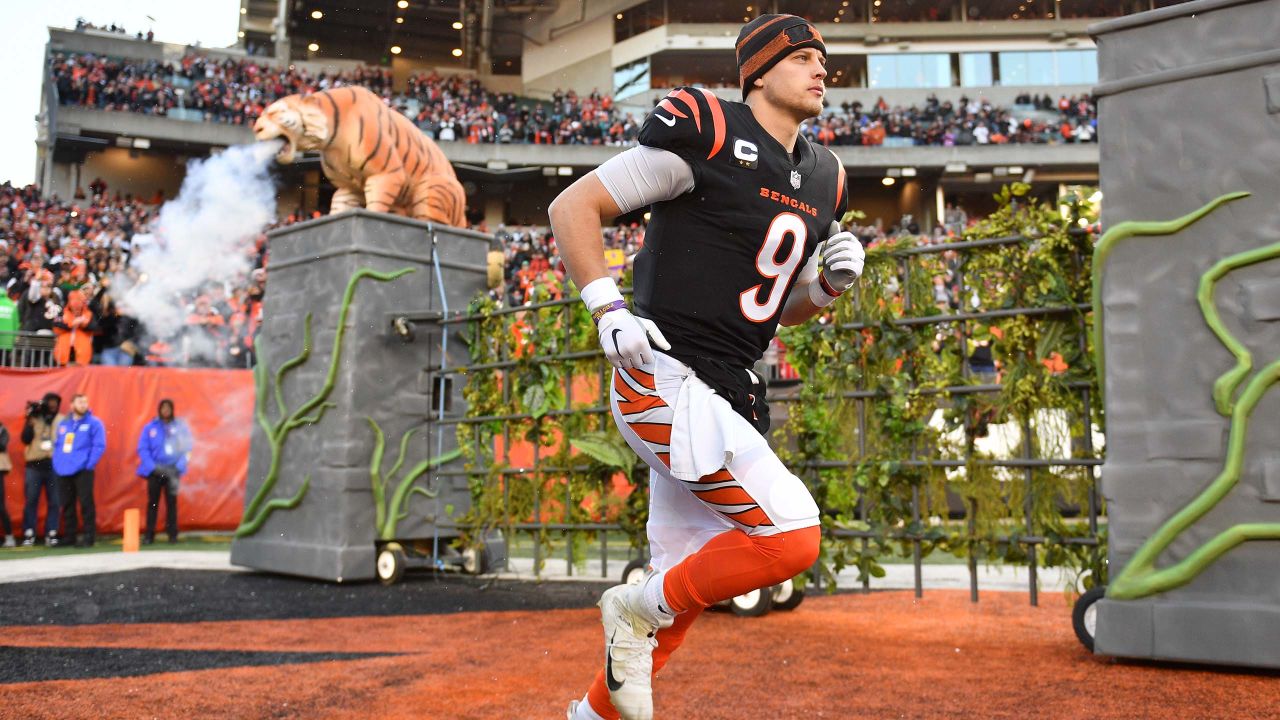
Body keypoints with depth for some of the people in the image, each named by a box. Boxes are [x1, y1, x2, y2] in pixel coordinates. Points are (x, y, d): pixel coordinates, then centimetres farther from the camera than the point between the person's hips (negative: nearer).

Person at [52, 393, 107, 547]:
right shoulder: (63, 424, 16)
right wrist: (57, 462, 6)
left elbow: (99, 446, -7)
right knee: (66, 505, 11)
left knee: (86, 503, -7)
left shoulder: (94, 423, -1)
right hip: (63, 471, 6)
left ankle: (88, 537, -3)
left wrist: (89, 464, -13)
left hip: (82, 471, -6)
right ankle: (69, 536, 20)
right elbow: (57, 444, 19)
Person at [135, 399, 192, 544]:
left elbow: (186, 448, 1)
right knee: (152, 502, 2)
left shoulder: (180, 427, 3)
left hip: (172, 471, 0)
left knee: (172, 502, 2)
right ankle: (149, 534, 7)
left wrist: (178, 467, -10)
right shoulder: (150, 427, 2)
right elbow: (142, 448, -1)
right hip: (154, 471, 0)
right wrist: (152, 466, -12)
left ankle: (172, 533, 7)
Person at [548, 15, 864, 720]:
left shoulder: (821, 180, 15)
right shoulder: (705, 134, -9)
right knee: (791, 538, -17)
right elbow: (572, 206, -8)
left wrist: (831, 281, 1)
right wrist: (608, 307, -20)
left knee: (680, 591, 13)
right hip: (663, 380, -8)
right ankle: (638, 609, 6)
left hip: (729, 397, 8)